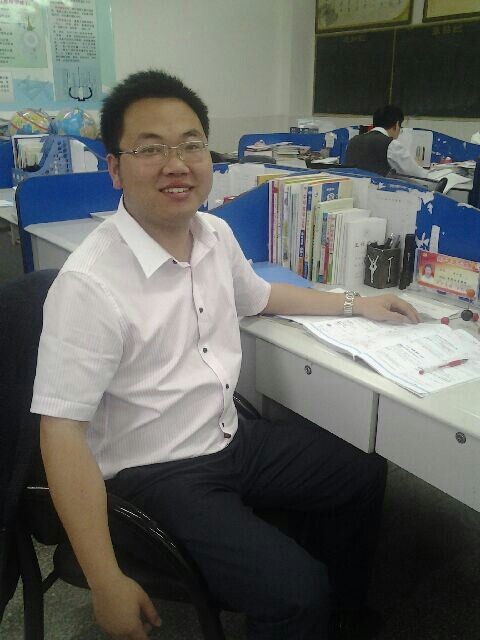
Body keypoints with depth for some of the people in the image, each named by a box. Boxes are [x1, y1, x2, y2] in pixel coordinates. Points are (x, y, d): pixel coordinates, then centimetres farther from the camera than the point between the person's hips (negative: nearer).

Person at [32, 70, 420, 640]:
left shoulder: (216, 234, -1)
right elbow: (62, 433, -23)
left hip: (233, 437, 8)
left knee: (364, 476, 14)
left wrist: (356, 305, 21)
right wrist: (107, 587, -24)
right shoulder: (89, 283, -25)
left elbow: (260, 296, 20)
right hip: (156, 475, -7)